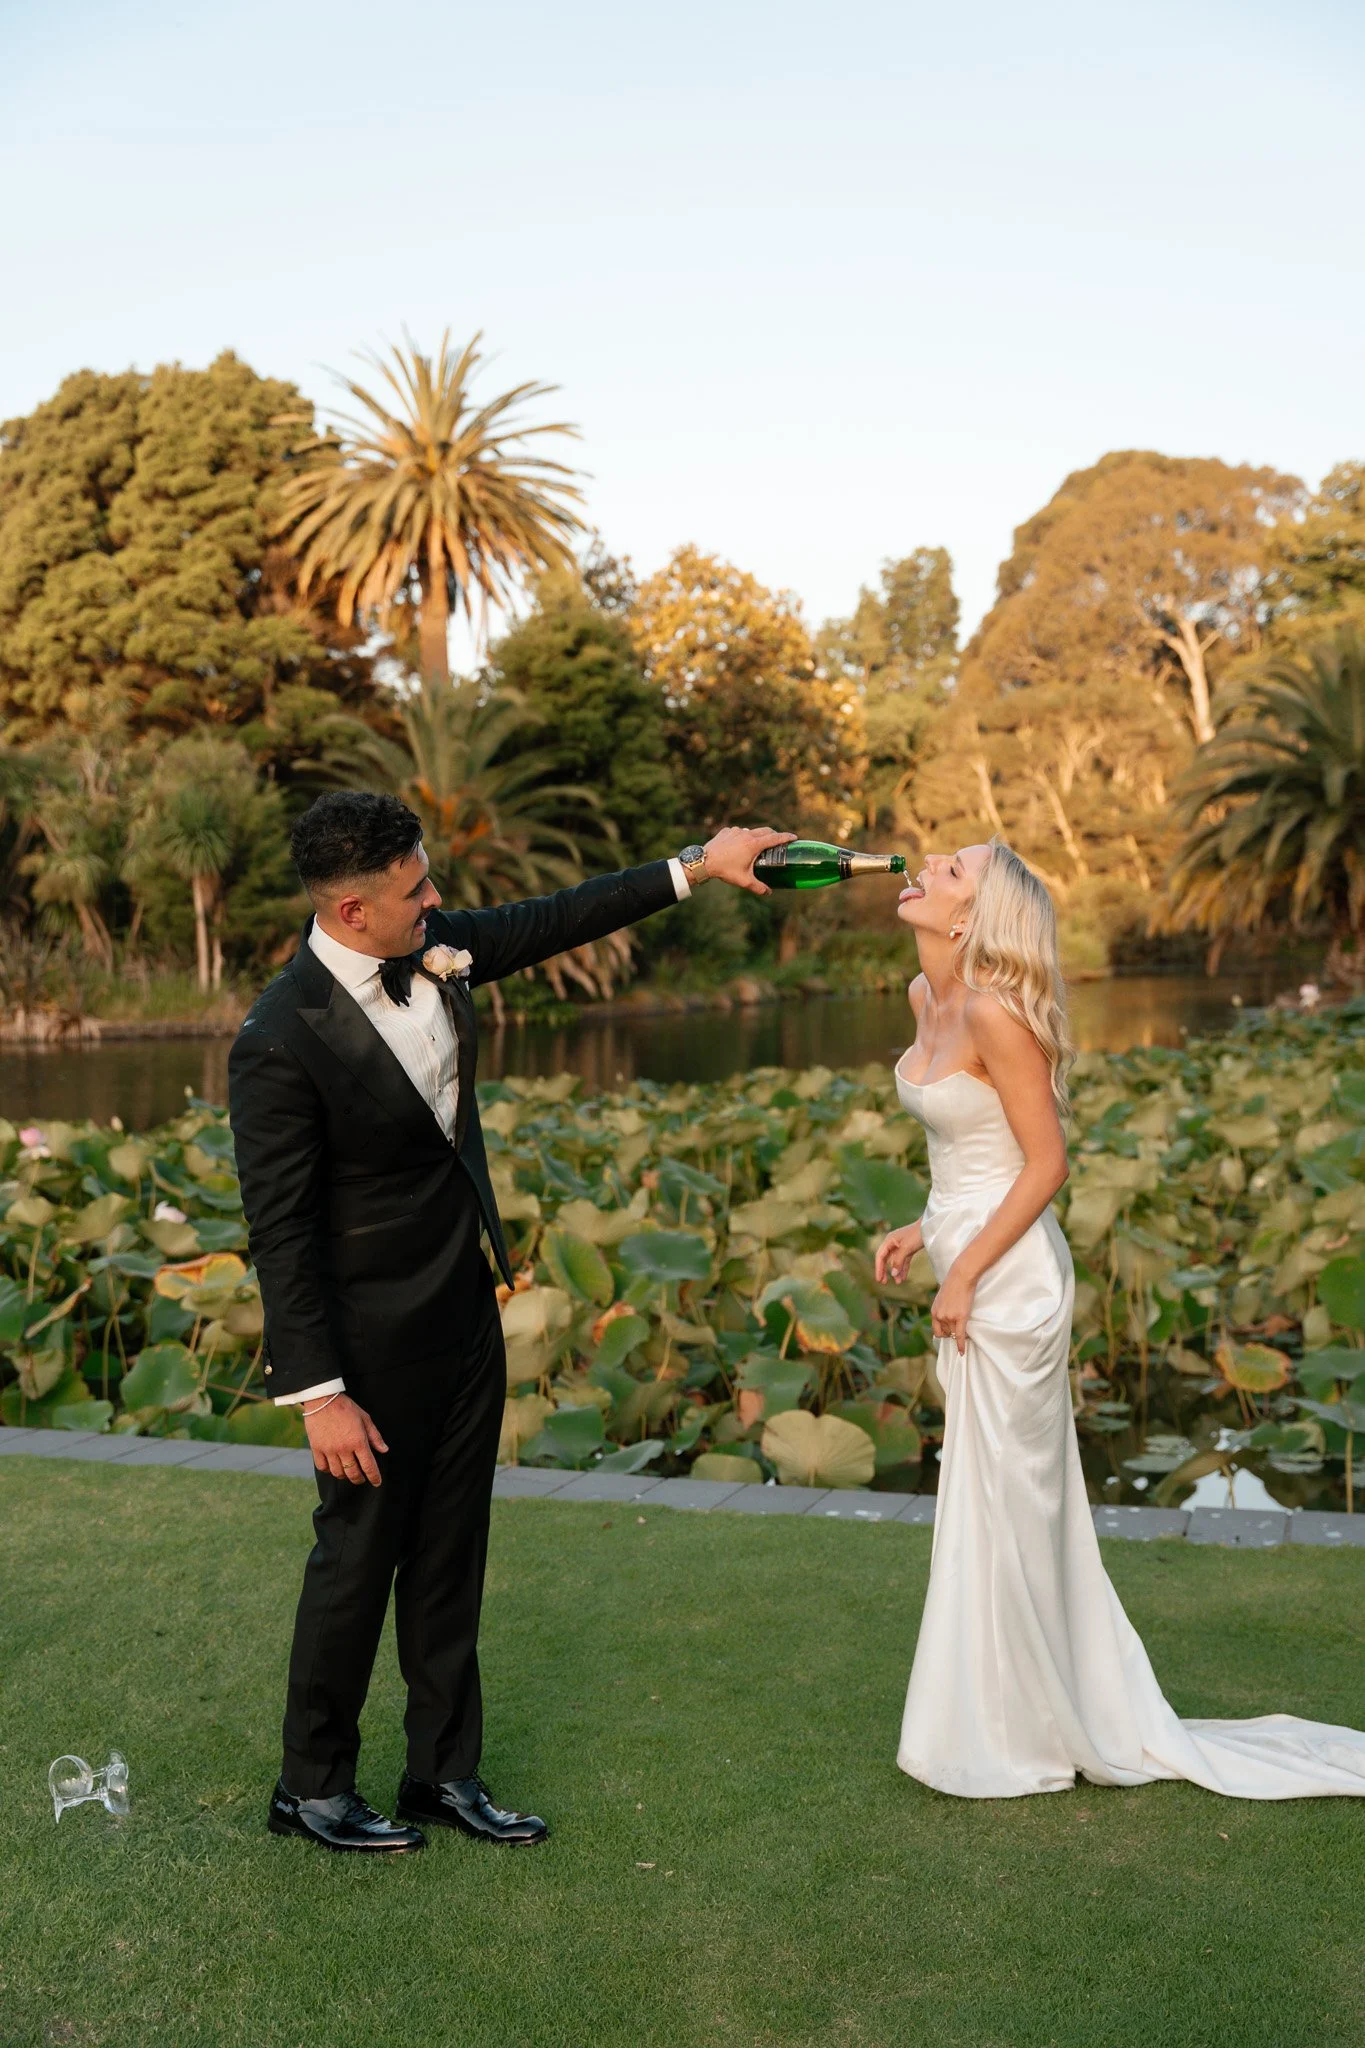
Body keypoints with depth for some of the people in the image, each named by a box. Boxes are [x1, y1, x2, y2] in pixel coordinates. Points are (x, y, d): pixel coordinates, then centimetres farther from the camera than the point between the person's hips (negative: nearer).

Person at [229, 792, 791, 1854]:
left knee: (451, 1556, 16)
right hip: (374, 1340, -7)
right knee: (360, 1556, 9)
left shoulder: (431, 948, -4)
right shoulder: (280, 1042, -24)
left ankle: (446, 1772, 32)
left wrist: (696, 866, 12)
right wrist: (320, 1396, -19)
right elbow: (280, 1232, -21)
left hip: (466, 1316, 7)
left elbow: (553, 921, 11)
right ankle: (312, 1785, 30)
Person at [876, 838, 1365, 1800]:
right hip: (975, 1264, 9)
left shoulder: (994, 1012, -20)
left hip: (1008, 1280, -9)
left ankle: (1018, 1741, 20)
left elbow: (1046, 1161, -18)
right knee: (1004, 1501, 17)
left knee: (1005, 1502, 3)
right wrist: (925, 1229, 11)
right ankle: (1102, 1720, 32)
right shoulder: (927, 997, 8)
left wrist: (965, 1276, -16)